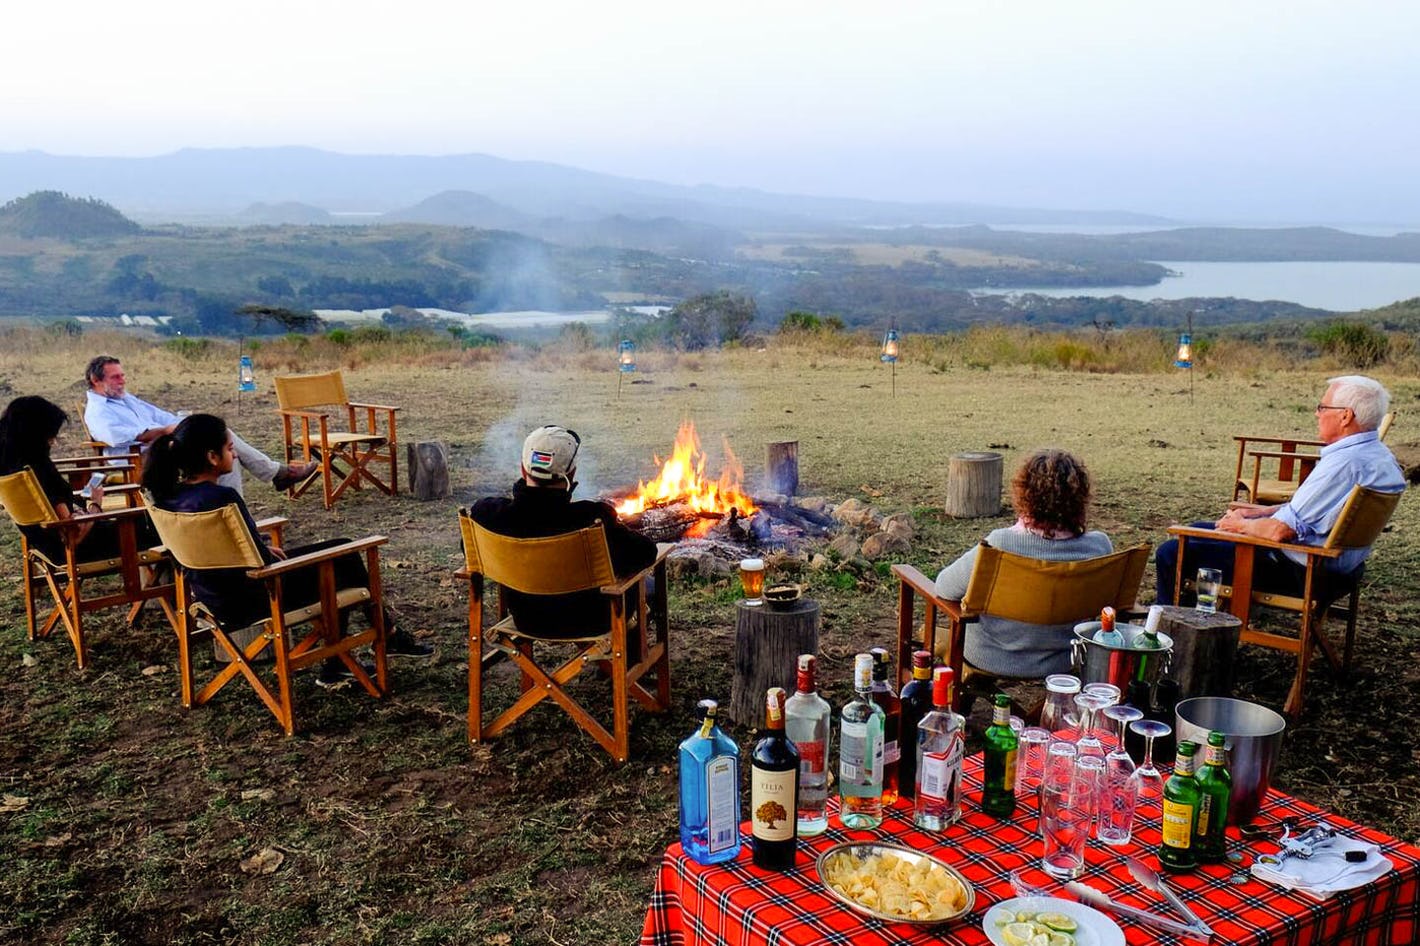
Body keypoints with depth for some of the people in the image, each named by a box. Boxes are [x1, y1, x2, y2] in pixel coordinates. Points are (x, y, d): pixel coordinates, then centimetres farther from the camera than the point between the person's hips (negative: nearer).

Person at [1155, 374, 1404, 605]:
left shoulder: (1342, 464, -28)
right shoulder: (1379, 454, 5)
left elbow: (1280, 530, -27)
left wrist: (1240, 525, -7)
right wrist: (1265, 511, 12)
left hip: (1300, 574, -11)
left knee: (1172, 553, -8)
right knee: (1200, 530, 24)